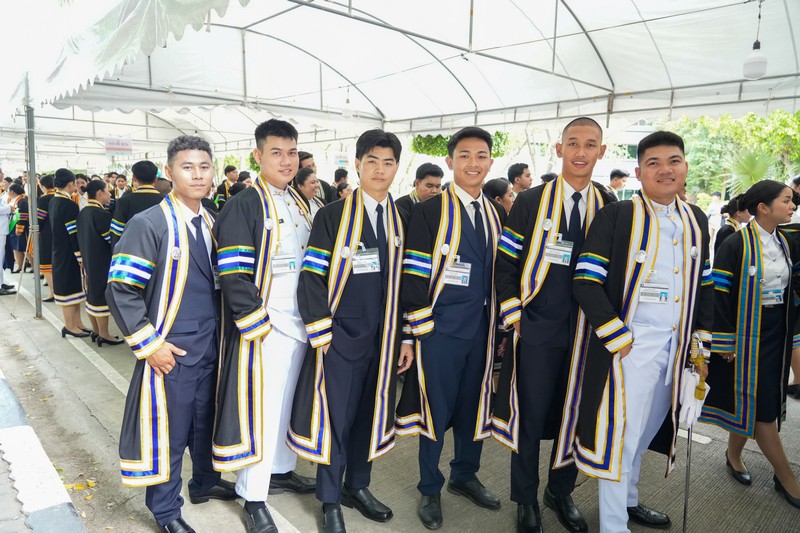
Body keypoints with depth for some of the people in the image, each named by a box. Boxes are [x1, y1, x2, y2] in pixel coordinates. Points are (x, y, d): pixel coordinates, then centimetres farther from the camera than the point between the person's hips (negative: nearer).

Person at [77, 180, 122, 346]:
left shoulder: (83, 212, 7)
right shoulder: (102, 214, -20)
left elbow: (82, 237, 13)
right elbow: (112, 238, -17)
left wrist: (84, 257, 20)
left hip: (88, 259, 9)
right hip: (102, 261, -9)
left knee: (93, 292, 15)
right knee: (102, 294, -2)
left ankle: (95, 330, 24)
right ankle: (103, 334, 5)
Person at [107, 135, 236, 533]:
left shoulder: (213, 224, 7)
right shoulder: (148, 225, -13)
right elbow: (121, 291, -14)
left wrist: (223, 331, 12)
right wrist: (149, 345, -15)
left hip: (211, 346, 6)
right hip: (171, 351, -6)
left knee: (207, 421, 20)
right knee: (167, 432, 8)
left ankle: (205, 481, 43)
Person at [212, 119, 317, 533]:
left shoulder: (300, 205, 12)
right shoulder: (243, 206, -11)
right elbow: (233, 275, -16)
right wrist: (258, 325, -18)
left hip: (300, 323, 7)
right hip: (262, 326, -7)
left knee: (288, 401, 19)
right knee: (260, 407, 2)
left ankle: (281, 469, 38)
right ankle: (253, 497, 18)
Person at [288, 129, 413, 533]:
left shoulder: (402, 222, 6)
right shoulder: (332, 217, -6)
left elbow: (405, 283, 8)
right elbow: (312, 278, -8)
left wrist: (405, 339, 6)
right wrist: (321, 334, -12)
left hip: (383, 337, 4)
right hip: (340, 335, -4)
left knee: (370, 412, 15)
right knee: (335, 417, 4)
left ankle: (357, 485, 35)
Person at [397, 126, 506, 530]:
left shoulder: (498, 215, 9)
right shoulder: (429, 212, -7)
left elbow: (501, 272, 14)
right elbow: (413, 276, -9)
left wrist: (501, 324, 10)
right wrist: (420, 328, -12)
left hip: (482, 329, 5)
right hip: (439, 329, -5)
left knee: (473, 404, 16)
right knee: (435, 407, 6)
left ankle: (465, 476, 39)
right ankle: (430, 489, 27)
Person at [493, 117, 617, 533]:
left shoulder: (610, 207, 3)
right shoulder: (530, 202, -3)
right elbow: (506, 264, -1)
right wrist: (515, 315, -7)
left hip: (588, 332, 3)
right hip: (537, 330, -2)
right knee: (529, 416, 6)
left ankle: (561, 492, 37)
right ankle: (526, 499, 28)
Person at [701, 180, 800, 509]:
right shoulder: (736, 245, -14)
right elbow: (719, 294, -15)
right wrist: (724, 343, -14)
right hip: (746, 335, -6)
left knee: (751, 400, 13)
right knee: (761, 406, 1)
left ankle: (734, 453, 33)